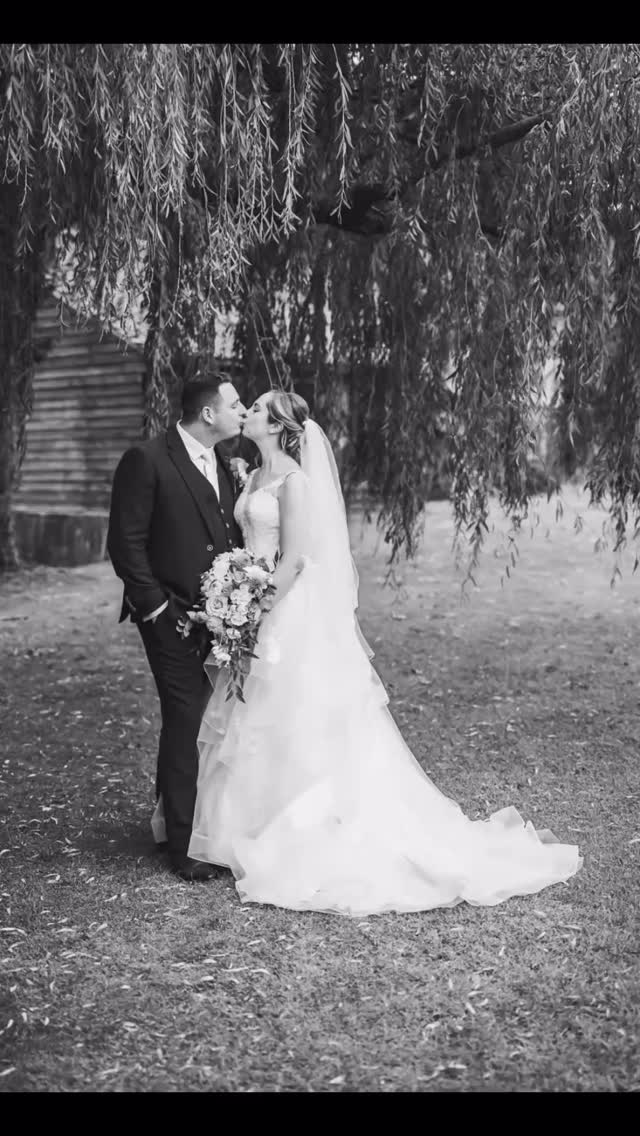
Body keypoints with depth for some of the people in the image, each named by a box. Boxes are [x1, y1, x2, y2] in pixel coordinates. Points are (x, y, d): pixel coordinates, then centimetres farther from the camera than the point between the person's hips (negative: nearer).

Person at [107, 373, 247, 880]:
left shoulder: (226, 463, 12)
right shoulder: (146, 460, -10)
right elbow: (126, 543, -11)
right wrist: (156, 607, -13)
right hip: (174, 618, -6)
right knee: (186, 723, -4)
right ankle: (184, 845, 8)